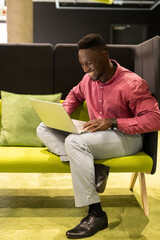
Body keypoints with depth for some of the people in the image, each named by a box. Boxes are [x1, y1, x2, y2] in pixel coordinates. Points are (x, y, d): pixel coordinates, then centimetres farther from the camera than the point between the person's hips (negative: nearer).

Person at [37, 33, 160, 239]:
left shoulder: (132, 84, -17)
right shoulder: (89, 79, 3)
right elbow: (75, 94, 26)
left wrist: (112, 122, -28)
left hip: (126, 137, -8)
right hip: (96, 133, 8)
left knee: (75, 141, -36)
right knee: (44, 129, -4)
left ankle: (96, 214, -25)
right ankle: (94, 170, -23)